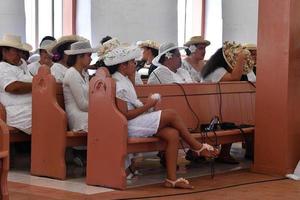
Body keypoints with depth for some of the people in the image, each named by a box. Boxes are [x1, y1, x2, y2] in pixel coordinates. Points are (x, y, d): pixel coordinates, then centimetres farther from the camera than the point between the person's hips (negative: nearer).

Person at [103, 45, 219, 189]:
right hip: (128, 127, -10)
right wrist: (147, 106, -15)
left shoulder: (123, 80, 17)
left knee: (173, 134, -9)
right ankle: (198, 147, 3)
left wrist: (144, 105, 1)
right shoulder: (119, 85, -16)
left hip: (136, 122, 10)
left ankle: (171, 179, -11)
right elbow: (125, 115, -22)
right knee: (171, 115, -15)